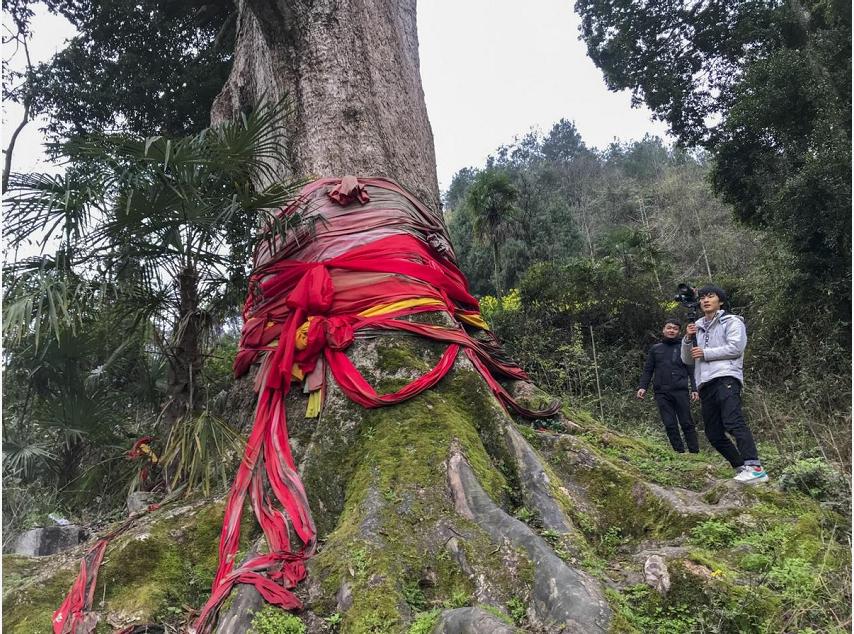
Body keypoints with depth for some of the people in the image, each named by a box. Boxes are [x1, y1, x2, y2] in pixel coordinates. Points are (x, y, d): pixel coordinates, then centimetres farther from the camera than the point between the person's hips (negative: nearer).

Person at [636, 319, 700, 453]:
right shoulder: (655, 349, 15)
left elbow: (691, 370, 6)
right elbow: (648, 370, 13)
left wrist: (694, 389, -5)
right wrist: (642, 387, 0)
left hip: (680, 391, -2)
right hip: (662, 393, 2)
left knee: (687, 423, -1)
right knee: (670, 425, -1)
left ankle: (695, 453, 4)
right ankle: (680, 453, 3)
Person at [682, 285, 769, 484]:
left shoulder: (731, 321, 9)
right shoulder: (698, 327, 26)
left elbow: (735, 348, -8)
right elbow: (687, 359, 22)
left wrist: (705, 353, -6)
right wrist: (688, 339, 5)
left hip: (725, 378, -7)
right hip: (705, 384, 7)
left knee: (733, 422, -26)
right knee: (714, 434, 4)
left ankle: (754, 468, -32)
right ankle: (741, 468, 14)